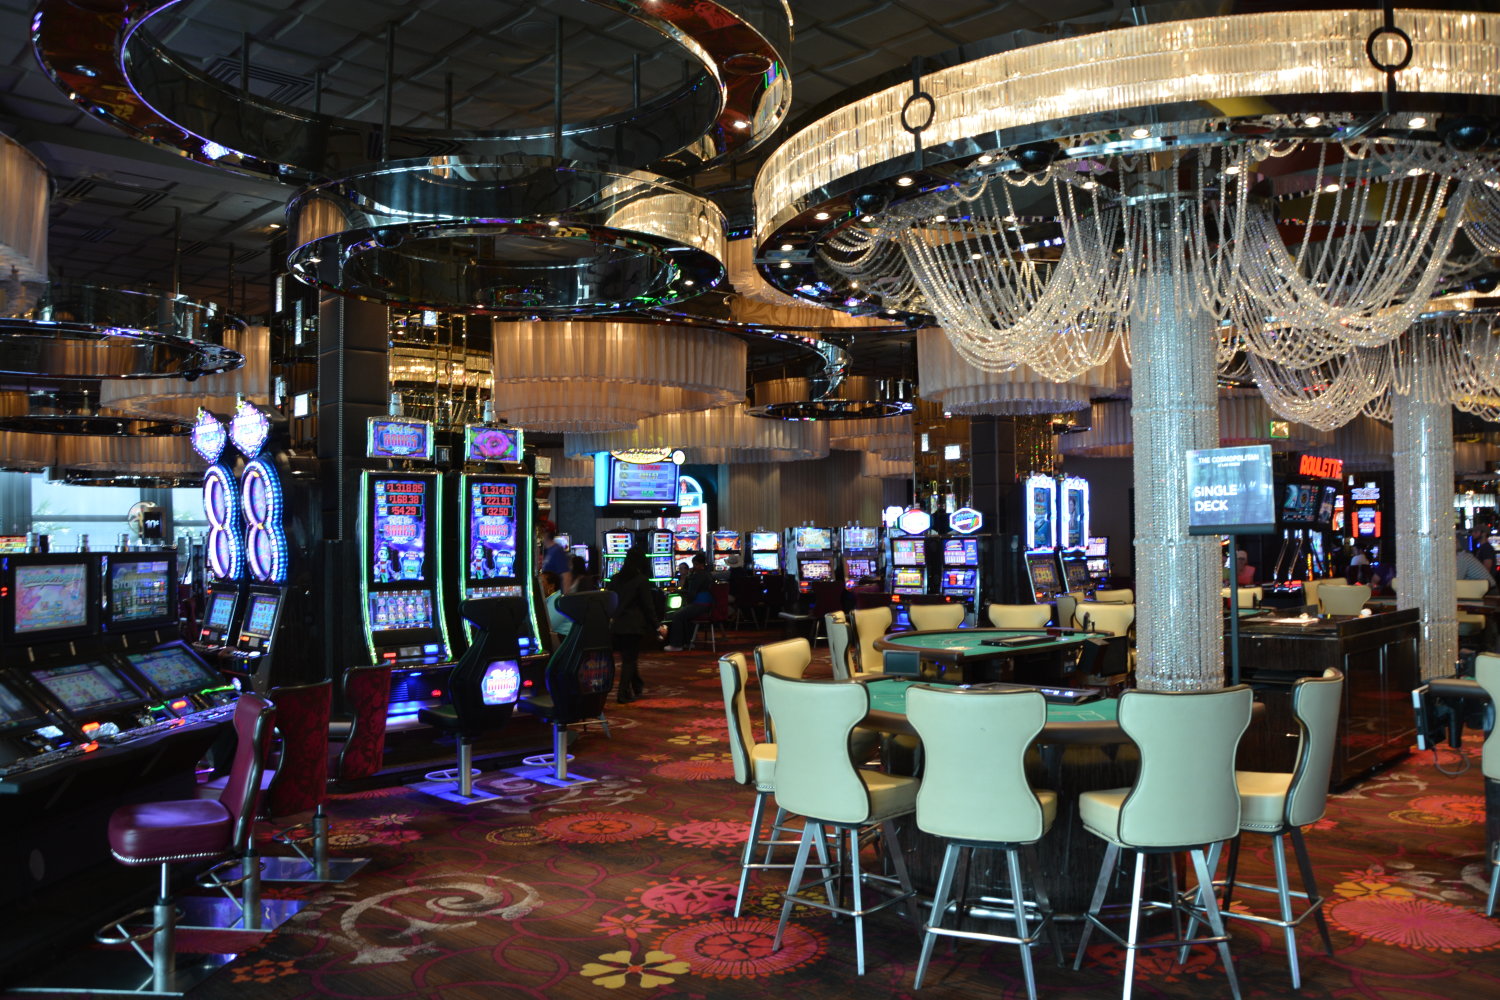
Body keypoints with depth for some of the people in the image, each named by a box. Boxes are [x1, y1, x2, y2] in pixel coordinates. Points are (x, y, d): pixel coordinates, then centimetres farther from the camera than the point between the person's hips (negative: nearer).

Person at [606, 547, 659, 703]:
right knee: (630, 659, 2)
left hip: (617, 624, 5)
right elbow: (648, 606, -9)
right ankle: (624, 694, -1)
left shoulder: (616, 578, 4)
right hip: (635, 624, -5)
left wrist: (611, 617, 21)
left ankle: (636, 686, 33)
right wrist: (657, 625, -3)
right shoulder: (642, 580, -10)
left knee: (628, 656, 18)